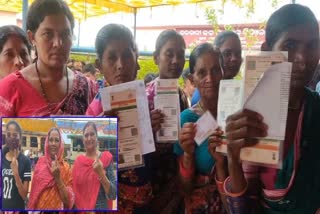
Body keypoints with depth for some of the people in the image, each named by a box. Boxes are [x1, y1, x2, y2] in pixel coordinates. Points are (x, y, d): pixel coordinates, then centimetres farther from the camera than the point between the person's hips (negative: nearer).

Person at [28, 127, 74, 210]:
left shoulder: (65, 167, -12)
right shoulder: (40, 162, -5)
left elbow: (68, 201, -16)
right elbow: (34, 191, 5)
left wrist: (58, 178, -24)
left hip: (57, 209, -2)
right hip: (37, 208, 2)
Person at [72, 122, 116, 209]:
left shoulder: (106, 159, -9)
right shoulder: (78, 161, 1)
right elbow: (74, 189, 9)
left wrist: (101, 174, -22)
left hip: (100, 208, -3)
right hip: (79, 208, 3)